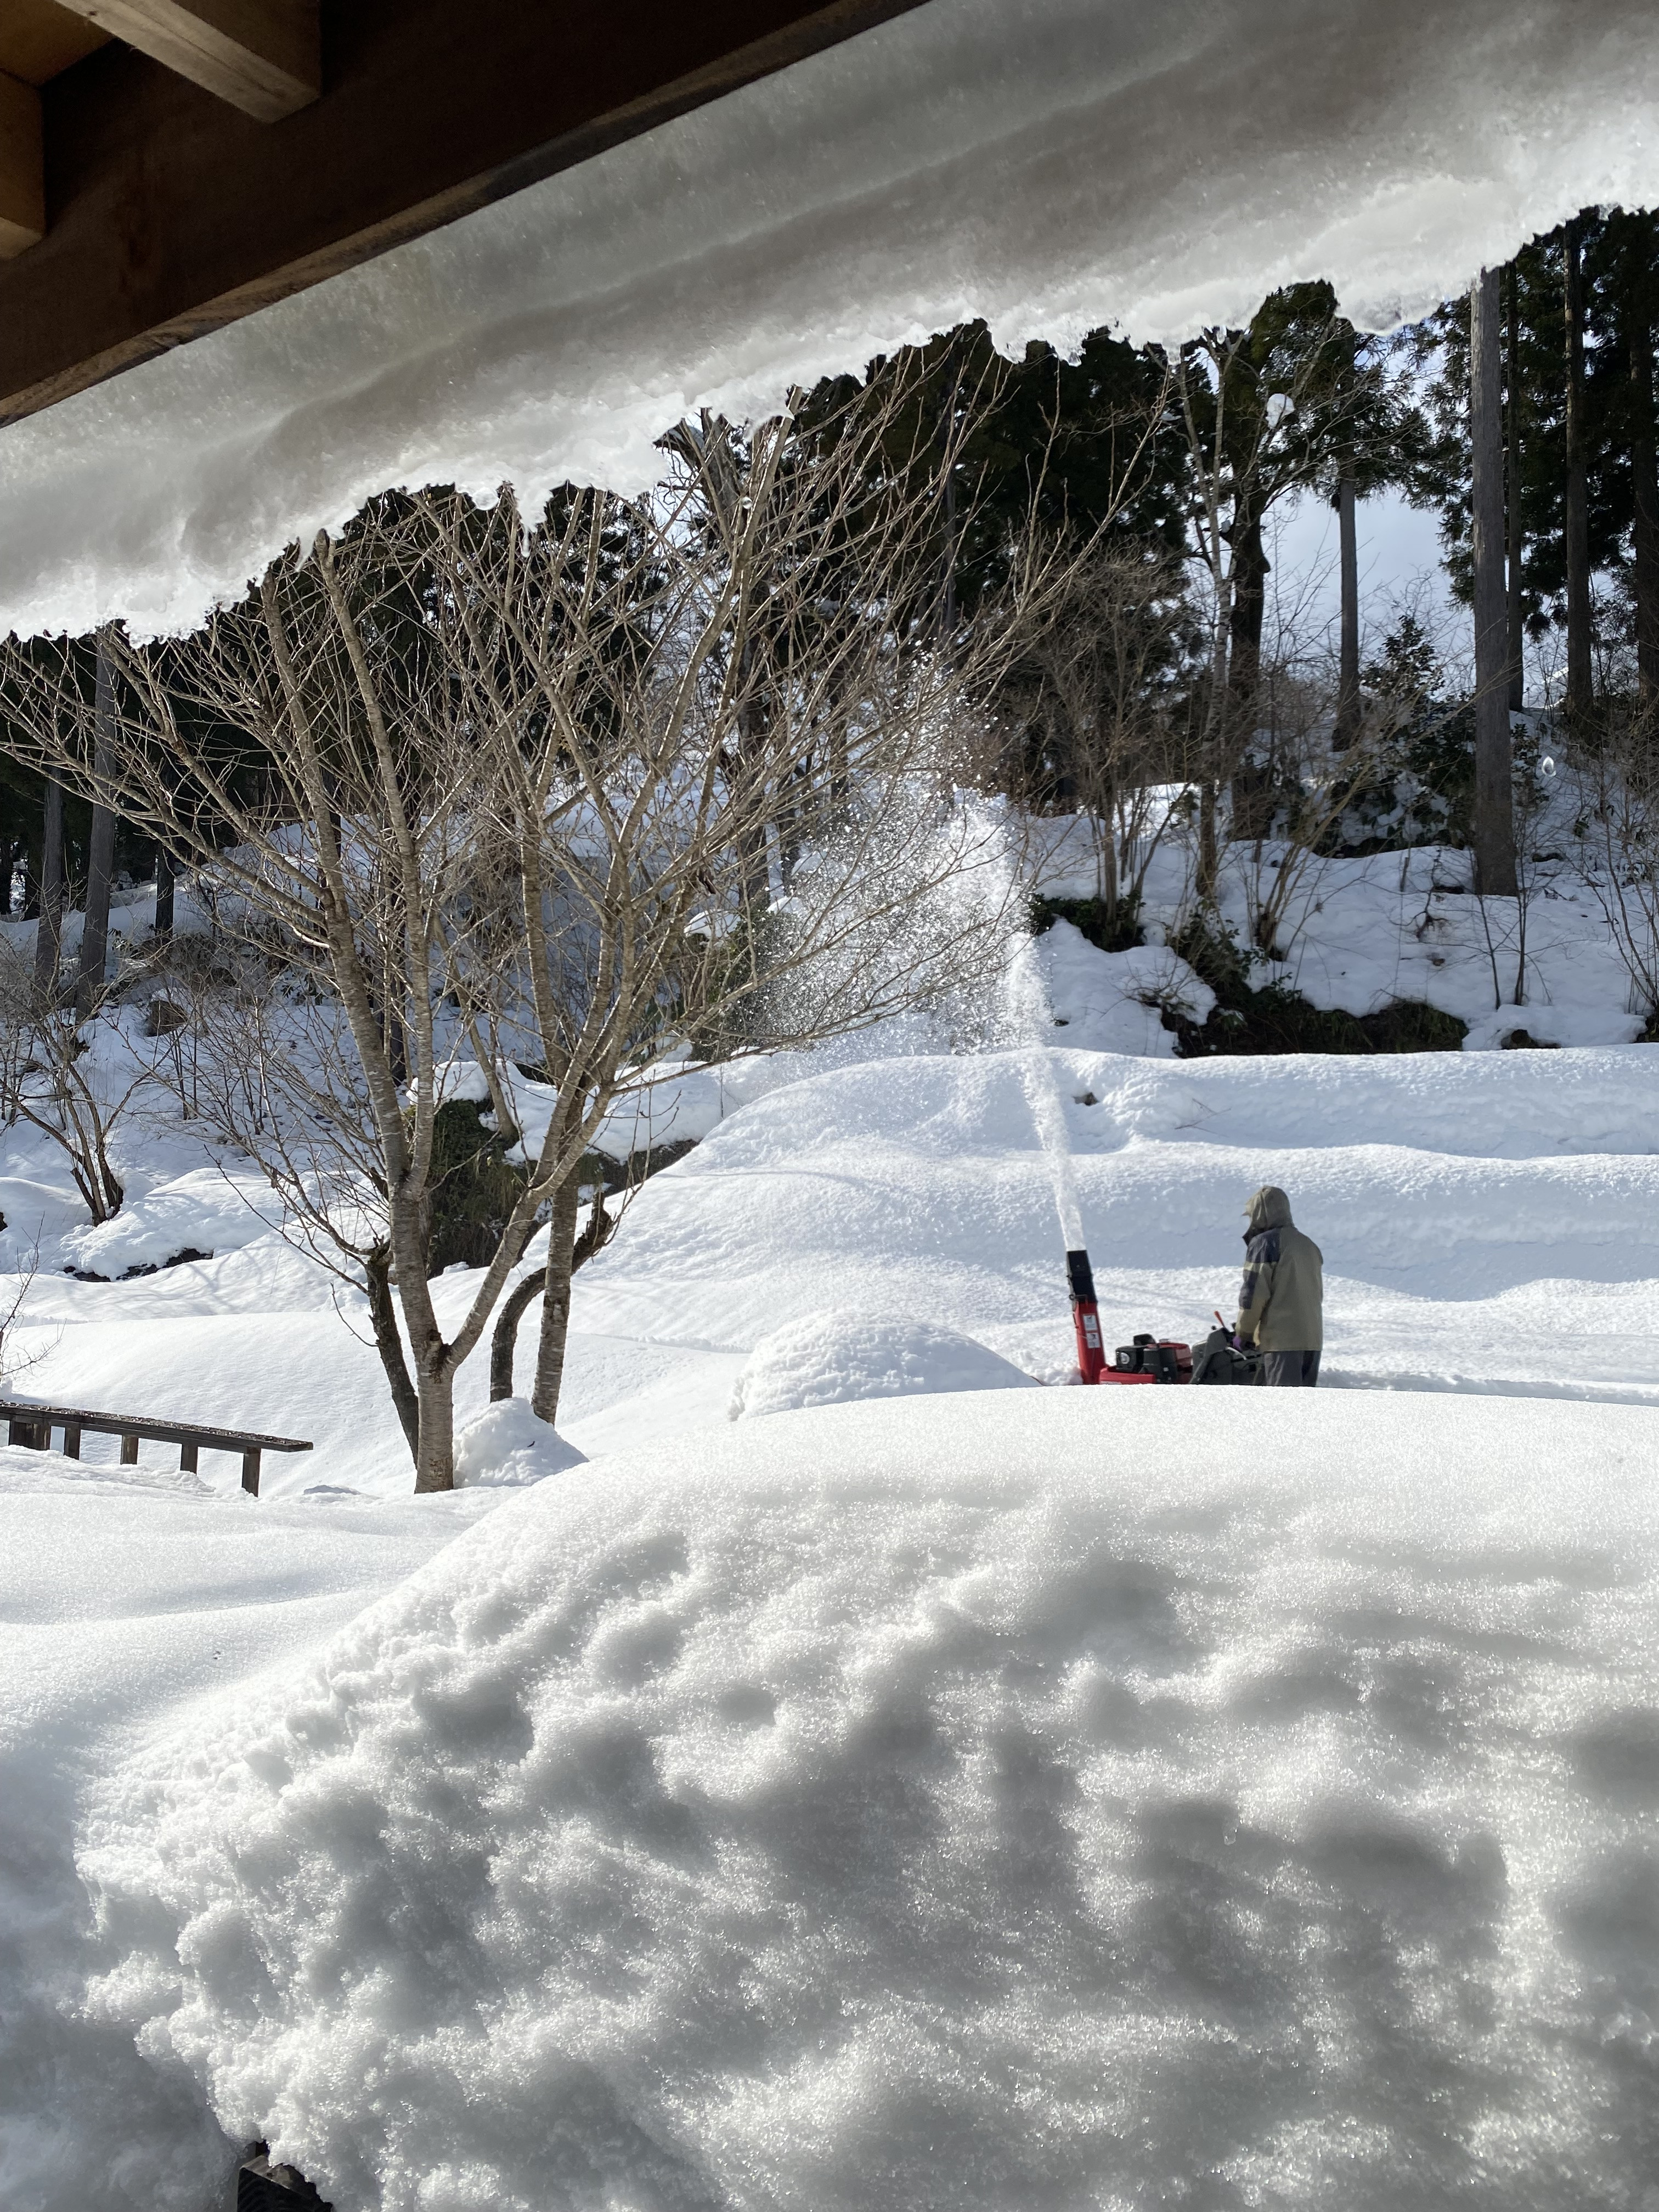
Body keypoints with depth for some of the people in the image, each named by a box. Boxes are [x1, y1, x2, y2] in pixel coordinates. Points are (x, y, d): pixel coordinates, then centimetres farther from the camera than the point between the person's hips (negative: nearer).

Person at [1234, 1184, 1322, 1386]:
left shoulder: (1263, 1243, -7)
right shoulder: (1309, 1245, 19)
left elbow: (1254, 1293, -11)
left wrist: (1243, 1333, -1)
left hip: (1281, 1338, -8)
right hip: (1313, 1337, 8)